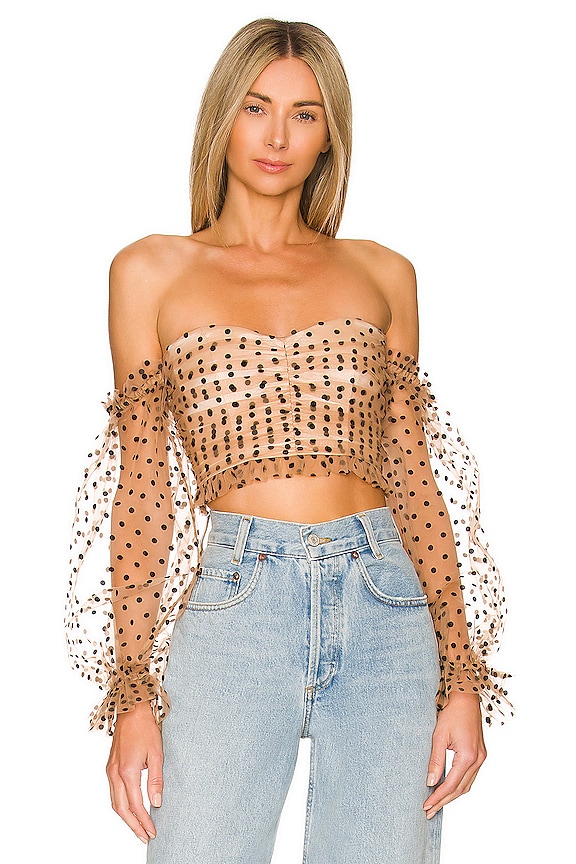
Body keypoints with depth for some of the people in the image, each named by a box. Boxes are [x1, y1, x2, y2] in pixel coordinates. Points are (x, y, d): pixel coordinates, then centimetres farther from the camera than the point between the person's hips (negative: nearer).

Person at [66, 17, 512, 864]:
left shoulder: (382, 274, 12)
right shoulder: (152, 271, 8)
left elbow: (413, 478, 9)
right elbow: (143, 488, 4)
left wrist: (462, 674, 3)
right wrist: (133, 691, -3)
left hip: (386, 606, 2)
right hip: (234, 603, -1)